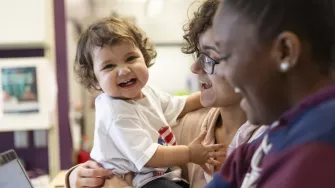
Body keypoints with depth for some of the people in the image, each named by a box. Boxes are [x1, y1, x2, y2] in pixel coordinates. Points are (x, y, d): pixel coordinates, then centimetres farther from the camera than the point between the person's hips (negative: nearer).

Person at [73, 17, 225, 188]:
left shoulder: (146, 92, 5)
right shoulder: (116, 114, -25)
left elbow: (178, 106, 26)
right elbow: (147, 156, -28)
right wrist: (189, 153, -19)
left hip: (162, 173, 9)